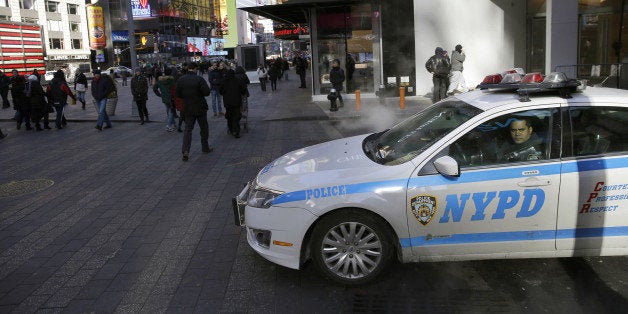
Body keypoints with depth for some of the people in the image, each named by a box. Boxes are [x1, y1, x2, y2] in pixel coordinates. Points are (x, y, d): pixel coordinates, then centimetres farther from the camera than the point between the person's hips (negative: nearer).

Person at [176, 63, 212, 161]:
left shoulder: (180, 80, -1)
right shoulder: (199, 79, -14)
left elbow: (178, 94, 5)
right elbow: (207, 92, -20)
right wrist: (200, 93, 1)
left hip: (188, 109, 3)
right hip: (200, 108, -3)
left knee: (188, 129, 6)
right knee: (204, 128, 14)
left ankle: (185, 151, -9)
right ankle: (205, 147, 26)